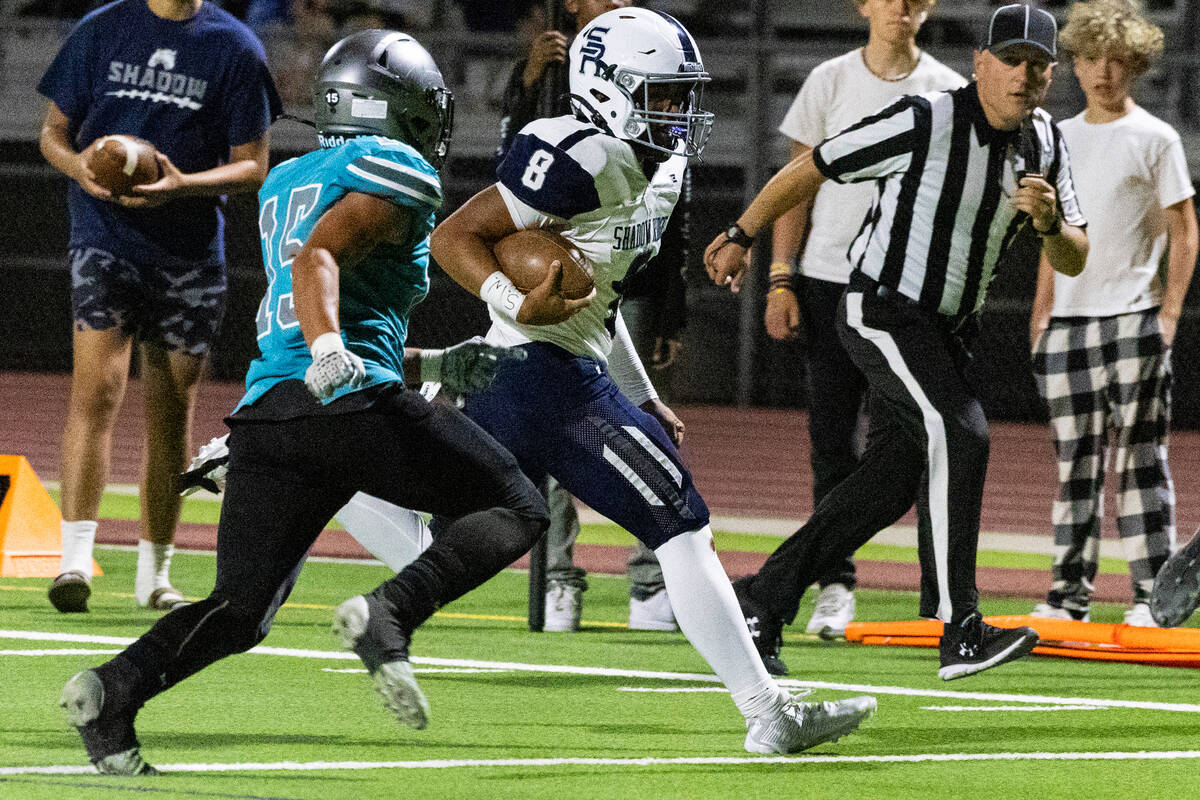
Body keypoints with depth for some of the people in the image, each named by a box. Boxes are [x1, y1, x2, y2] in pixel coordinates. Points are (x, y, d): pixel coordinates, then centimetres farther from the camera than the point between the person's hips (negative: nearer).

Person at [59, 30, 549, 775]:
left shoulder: (286, 182, 28)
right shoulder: (396, 173, 2)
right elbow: (319, 257, -16)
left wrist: (436, 365, 36)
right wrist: (329, 350, -32)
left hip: (265, 408, 7)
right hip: (352, 403, -7)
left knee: (239, 612, 9)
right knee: (518, 509, 6)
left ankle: (114, 689, -16)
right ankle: (390, 615, -17)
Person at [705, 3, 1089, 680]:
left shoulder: (1046, 144, 2)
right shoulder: (925, 123, -20)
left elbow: (1074, 262, 3)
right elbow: (810, 170, -10)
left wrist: (1050, 222, -21)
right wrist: (741, 238, 1)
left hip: (948, 330, 8)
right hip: (884, 312, -8)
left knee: (892, 483, 9)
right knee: (959, 433, -25)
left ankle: (762, 600, 22)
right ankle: (962, 635, -30)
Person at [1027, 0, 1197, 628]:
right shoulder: (1061, 139, 14)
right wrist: (1042, 309, 14)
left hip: (1133, 316, -5)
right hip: (1069, 318, 5)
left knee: (1139, 455, -6)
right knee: (1075, 461, 6)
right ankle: (1070, 590, 9)